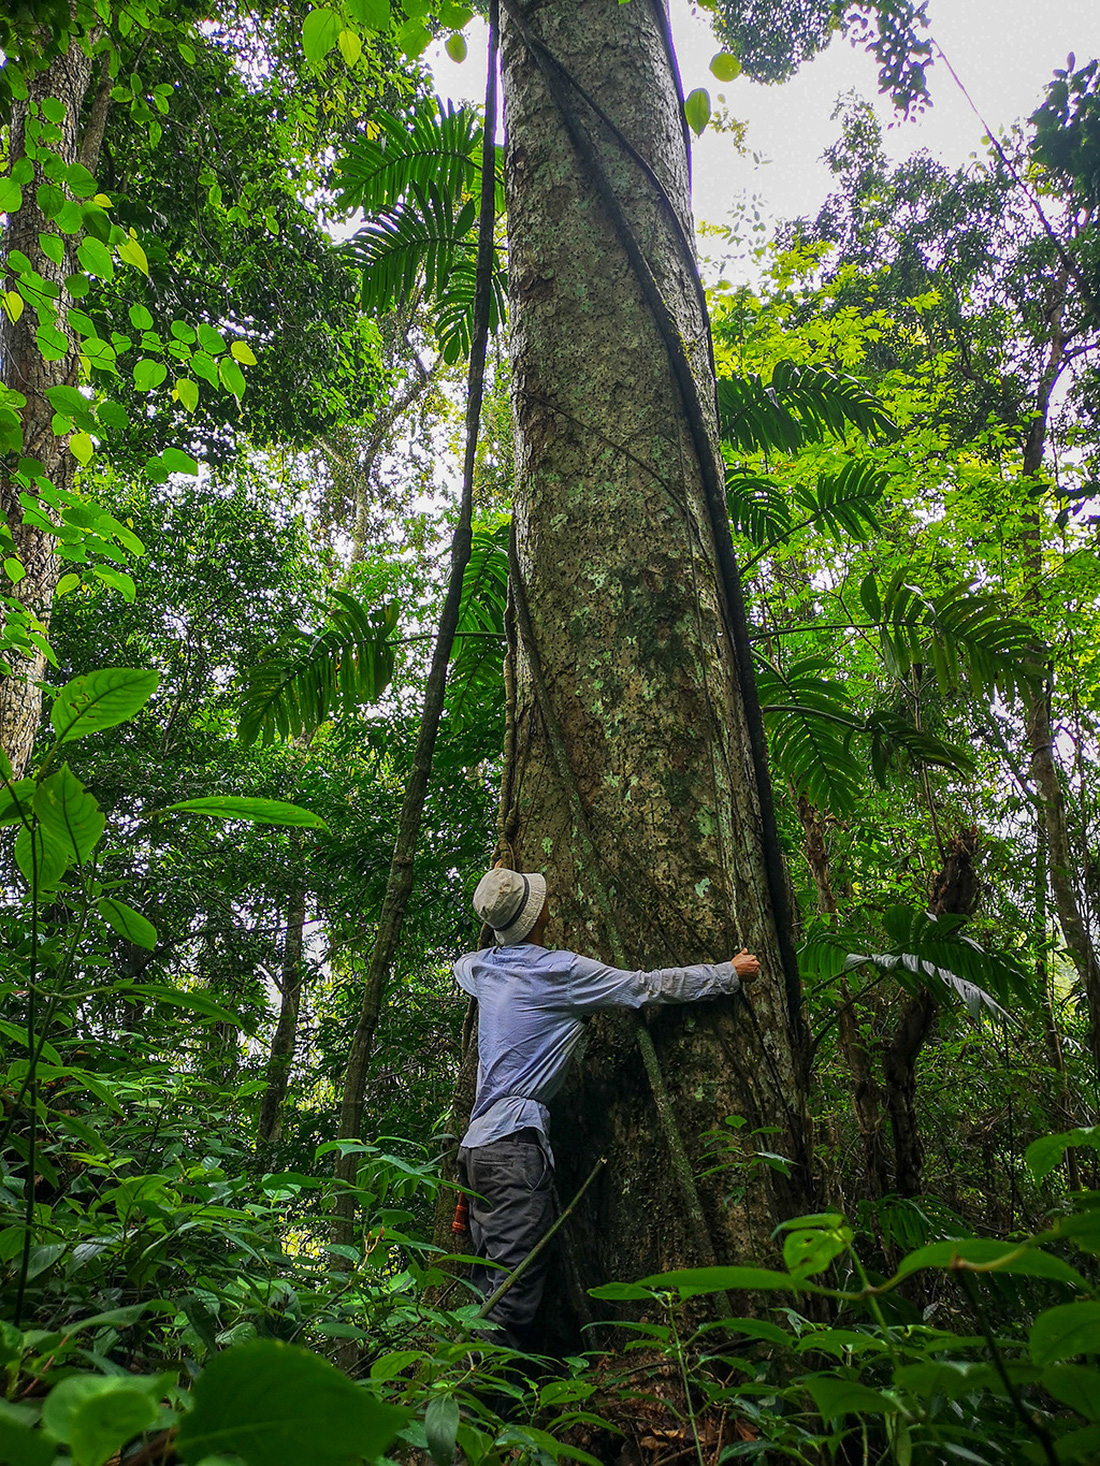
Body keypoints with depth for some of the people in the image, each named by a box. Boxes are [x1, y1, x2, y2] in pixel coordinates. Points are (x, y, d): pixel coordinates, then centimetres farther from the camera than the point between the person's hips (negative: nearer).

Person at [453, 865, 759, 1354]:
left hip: (476, 1140, 8)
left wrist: (494, 904, 46)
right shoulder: (560, 971, -8)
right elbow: (650, 986, -2)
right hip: (515, 1139, -8)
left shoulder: (482, 967, 12)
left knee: (490, 1282, 10)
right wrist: (731, 973, 10)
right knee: (514, 1285, -8)